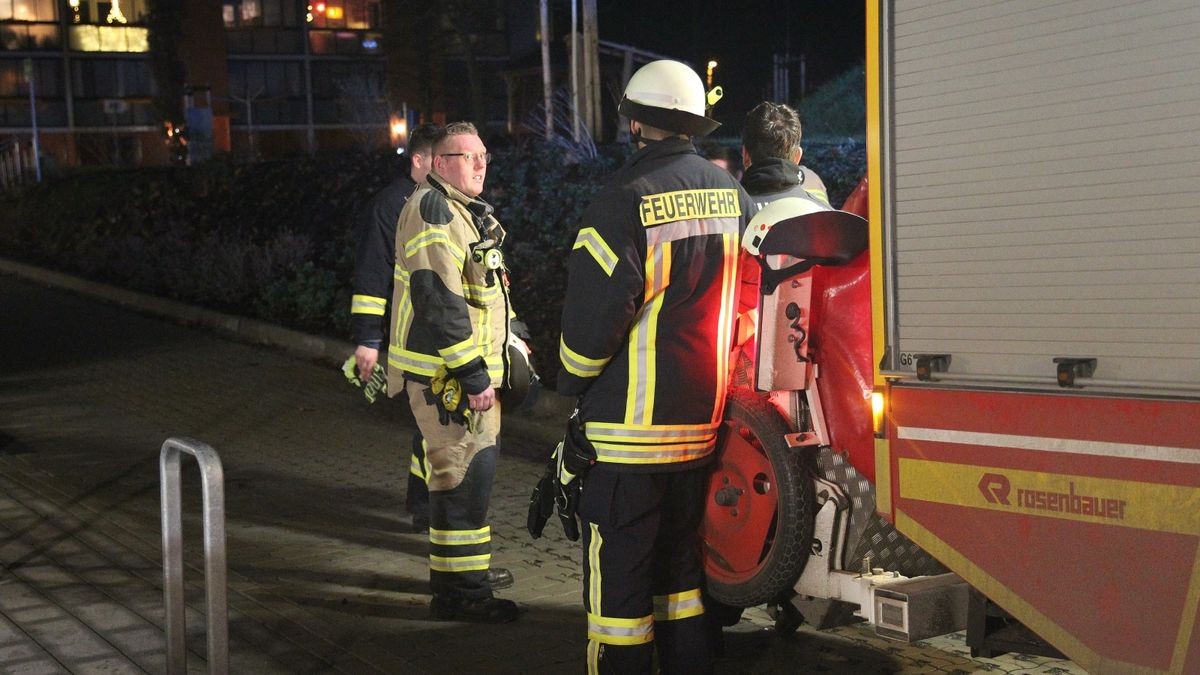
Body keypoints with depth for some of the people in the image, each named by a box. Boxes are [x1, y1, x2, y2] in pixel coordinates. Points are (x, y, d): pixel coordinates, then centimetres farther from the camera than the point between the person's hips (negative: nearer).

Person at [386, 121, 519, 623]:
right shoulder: (433, 210, -15)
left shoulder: (466, 212, 20)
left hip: (469, 369, 11)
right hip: (445, 374, -11)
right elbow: (438, 299, -23)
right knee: (465, 474, -9)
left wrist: (490, 365, 23)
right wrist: (474, 375, -23)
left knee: (474, 465, 18)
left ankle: (464, 568, 31)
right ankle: (460, 592, -3)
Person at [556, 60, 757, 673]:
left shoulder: (627, 199, -16)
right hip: (703, 417, 7)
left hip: (628, 425, -7)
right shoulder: (730, 194, 6)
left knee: (619, 568, 2)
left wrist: (572, 382, 1)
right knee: (681, 554, 20)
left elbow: (595, 307, -16)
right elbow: (746, 293, 12)